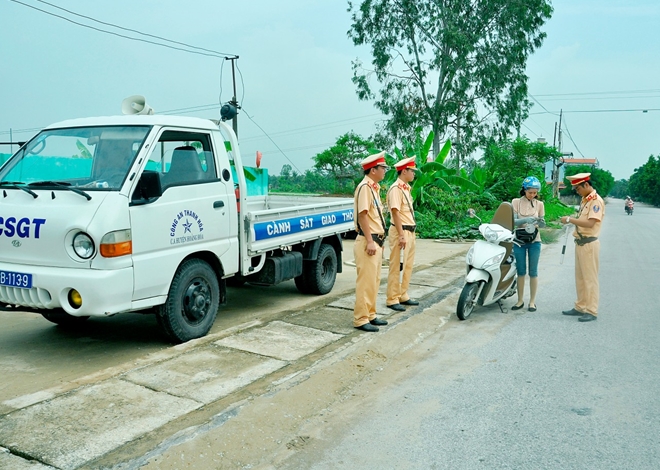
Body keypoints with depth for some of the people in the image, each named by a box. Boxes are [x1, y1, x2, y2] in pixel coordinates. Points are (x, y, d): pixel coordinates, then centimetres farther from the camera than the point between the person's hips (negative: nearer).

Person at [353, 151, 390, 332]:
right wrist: (370, 241, -23)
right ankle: (360, 319, 0)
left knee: (374, 281, 15)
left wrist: (378, 240, 18)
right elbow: (362, 215, -20)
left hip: (376, 241, 10)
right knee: (366, 281, -7)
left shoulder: (374, 187, 17)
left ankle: (370, 315, 24)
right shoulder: (365, 187, -14)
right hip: (368, 242, -10)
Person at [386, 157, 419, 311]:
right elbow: (395, 212, -20)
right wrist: (401, 235, -23)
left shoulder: (406, 188, 16)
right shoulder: (396, 188, -14)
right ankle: (392, 299, 4)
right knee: (396, 267, -3)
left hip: (410, 231, 10)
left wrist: (411, 233, 18)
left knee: (408, 266, 14)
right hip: (400, 232, -10)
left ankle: (403, 295, 24)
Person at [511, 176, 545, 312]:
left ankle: (532, 301, 11)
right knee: (521, 271, 6)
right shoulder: (516, 202, 0)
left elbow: (542, 224, 6)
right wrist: (525, 220, -26)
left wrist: (541, 222, -17)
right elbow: (513, 221, -8)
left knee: (533, 272, 3)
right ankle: (520, 300, 16)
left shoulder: (539, 204, 4)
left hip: (534, 241, 0)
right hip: (519, 241, 0)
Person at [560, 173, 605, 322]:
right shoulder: (584, 200, 15)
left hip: (589, 244, -9)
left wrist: (570, 219, -20)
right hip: (580, 242, 9)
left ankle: (591, 311, 1)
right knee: (580, 277, 14)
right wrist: (572, 220, 3)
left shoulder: (596, 200, -13)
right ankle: (580, 307, 23)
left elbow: (590, 223, -23)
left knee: (590, 278, -4)